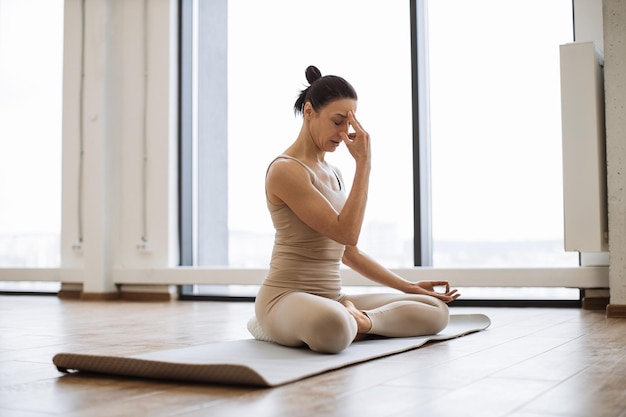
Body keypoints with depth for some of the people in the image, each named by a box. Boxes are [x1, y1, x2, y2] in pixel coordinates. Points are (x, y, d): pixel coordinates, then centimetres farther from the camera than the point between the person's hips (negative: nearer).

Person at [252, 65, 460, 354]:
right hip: (287, 297, -9)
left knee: (436, 310, 1)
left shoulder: (332, 173, 15)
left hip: (331, 299, 9)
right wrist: (364, 163, -15)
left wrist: (408, 287, 16)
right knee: (333, 327, -45)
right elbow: (346, 233, -19)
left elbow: (349, 252, 18)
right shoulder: (285, 170, -12)